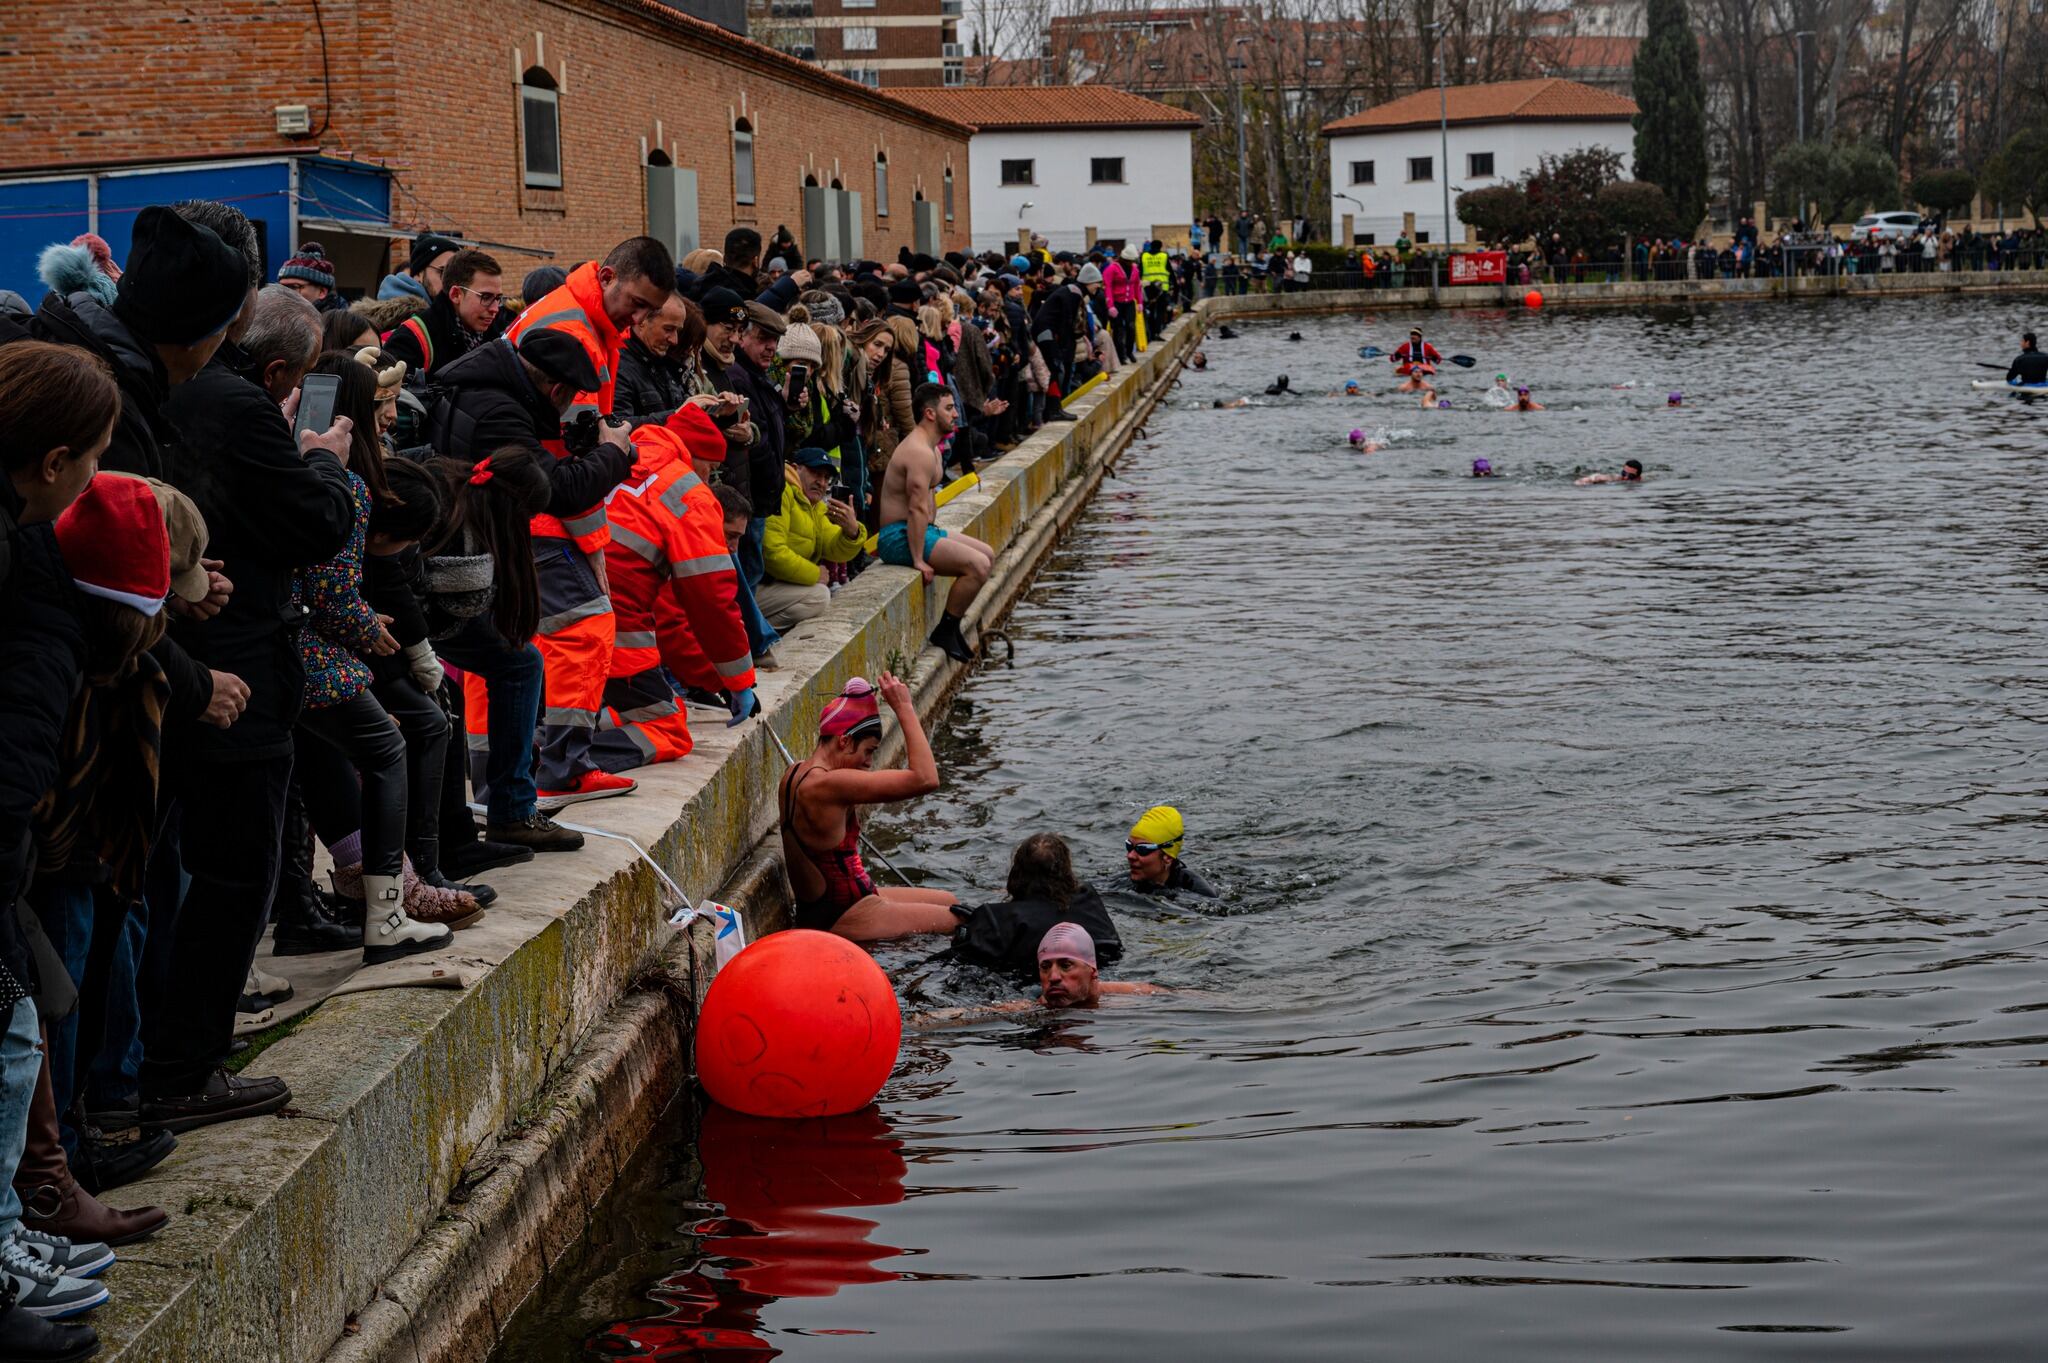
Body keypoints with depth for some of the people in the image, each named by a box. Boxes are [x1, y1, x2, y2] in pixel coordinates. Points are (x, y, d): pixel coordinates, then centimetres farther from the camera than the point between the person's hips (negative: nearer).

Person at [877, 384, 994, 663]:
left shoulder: (931, 449, 16)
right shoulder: (920, 453, -20)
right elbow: (917, 509, -25)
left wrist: (934, 536, 9)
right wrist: (919, 561, -25)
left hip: (922, 531, 11)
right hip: (899, 537, -11)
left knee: (987, 556, 14)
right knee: (978, 565, -21)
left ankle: (950, 626, 15)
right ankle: (945, 632, -9)